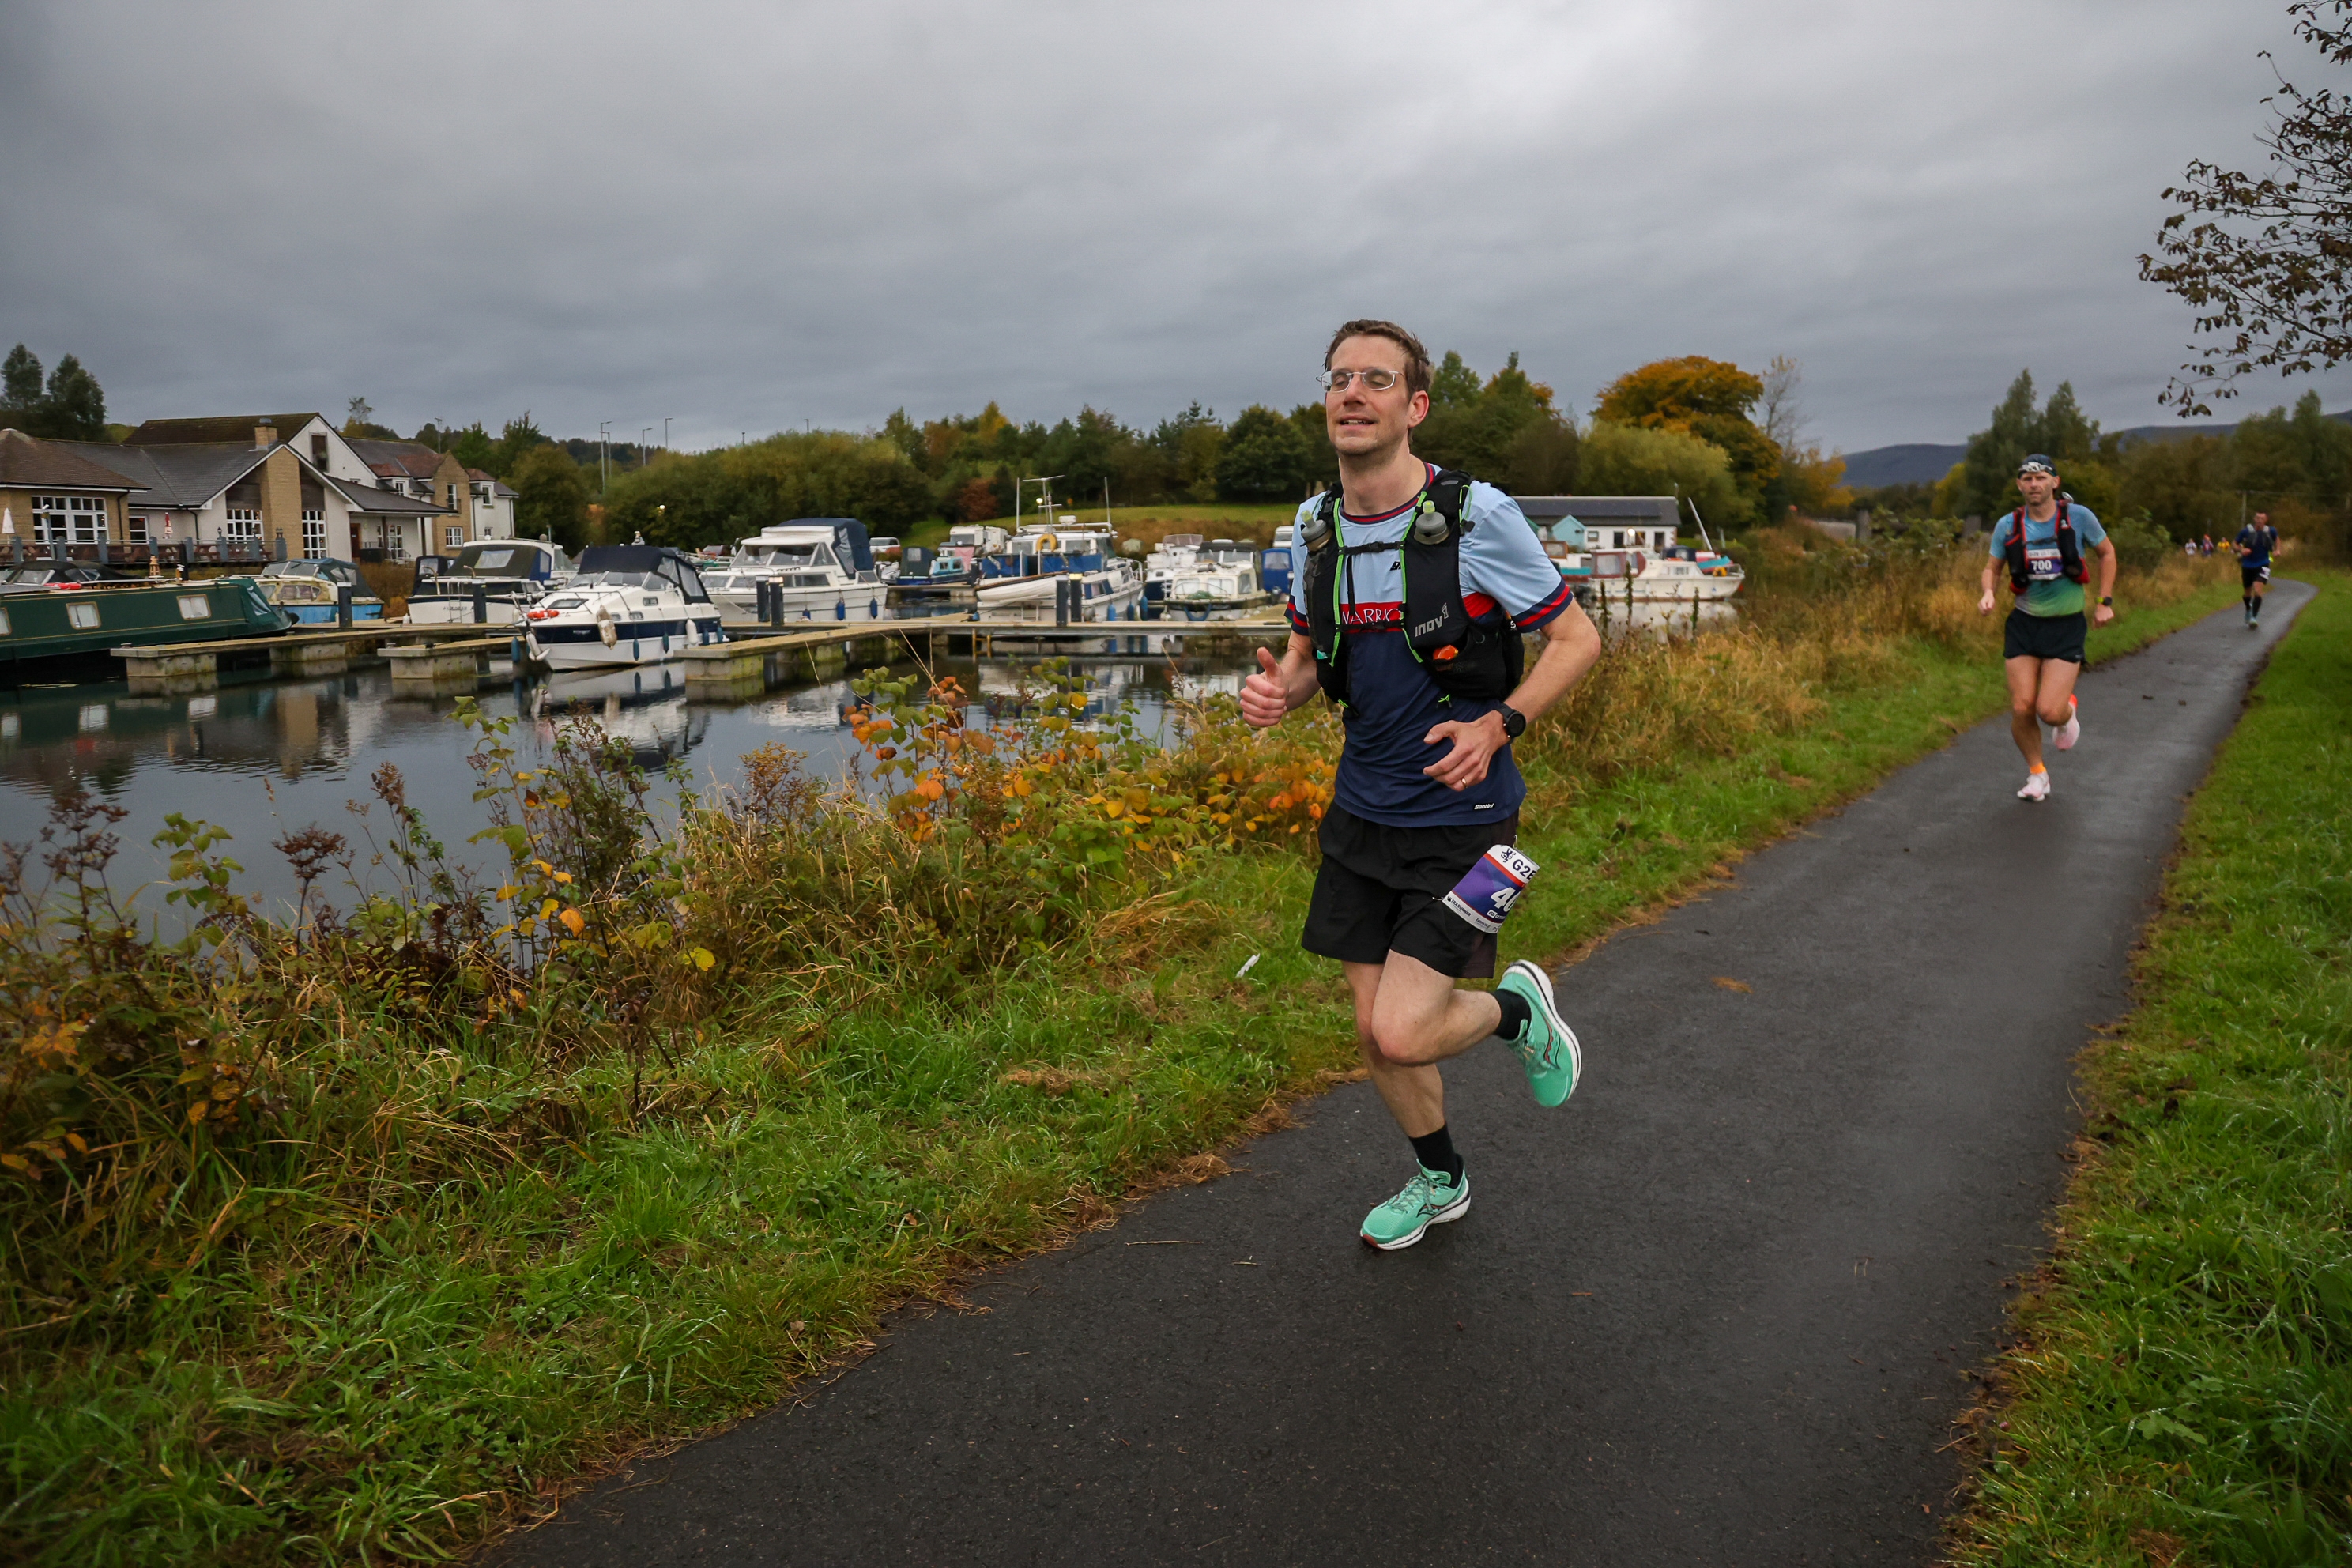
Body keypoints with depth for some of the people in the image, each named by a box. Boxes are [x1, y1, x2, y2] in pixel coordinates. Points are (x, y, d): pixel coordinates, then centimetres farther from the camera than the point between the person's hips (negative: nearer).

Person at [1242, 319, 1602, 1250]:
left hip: (1460, 816, -5)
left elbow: (1577, 639, -6)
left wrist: (1497, 725, -22)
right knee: (1374, 1031, 12)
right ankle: (1440, 1181, 39)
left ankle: (1518, 1012, 21)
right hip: (1363, 813, 5)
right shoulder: (1315, 528, 1)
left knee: (1402, 1032, -13)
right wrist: (1275, 692, -11)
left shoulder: (1477, 516, -14)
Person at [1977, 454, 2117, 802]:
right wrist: (1988, 593, -11)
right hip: (2024, 624, 2)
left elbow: (2107, 552, 9)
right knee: (2021, 708, -5)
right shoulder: (2008, 526, -4)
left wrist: (2106, 601, 4)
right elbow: (1991, 567, 10)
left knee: (2050, 711, -14)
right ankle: (2037, 773, 19)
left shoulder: (2078, 516, -8)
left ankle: (2069, 712, 25)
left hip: (2066, 626, -2)